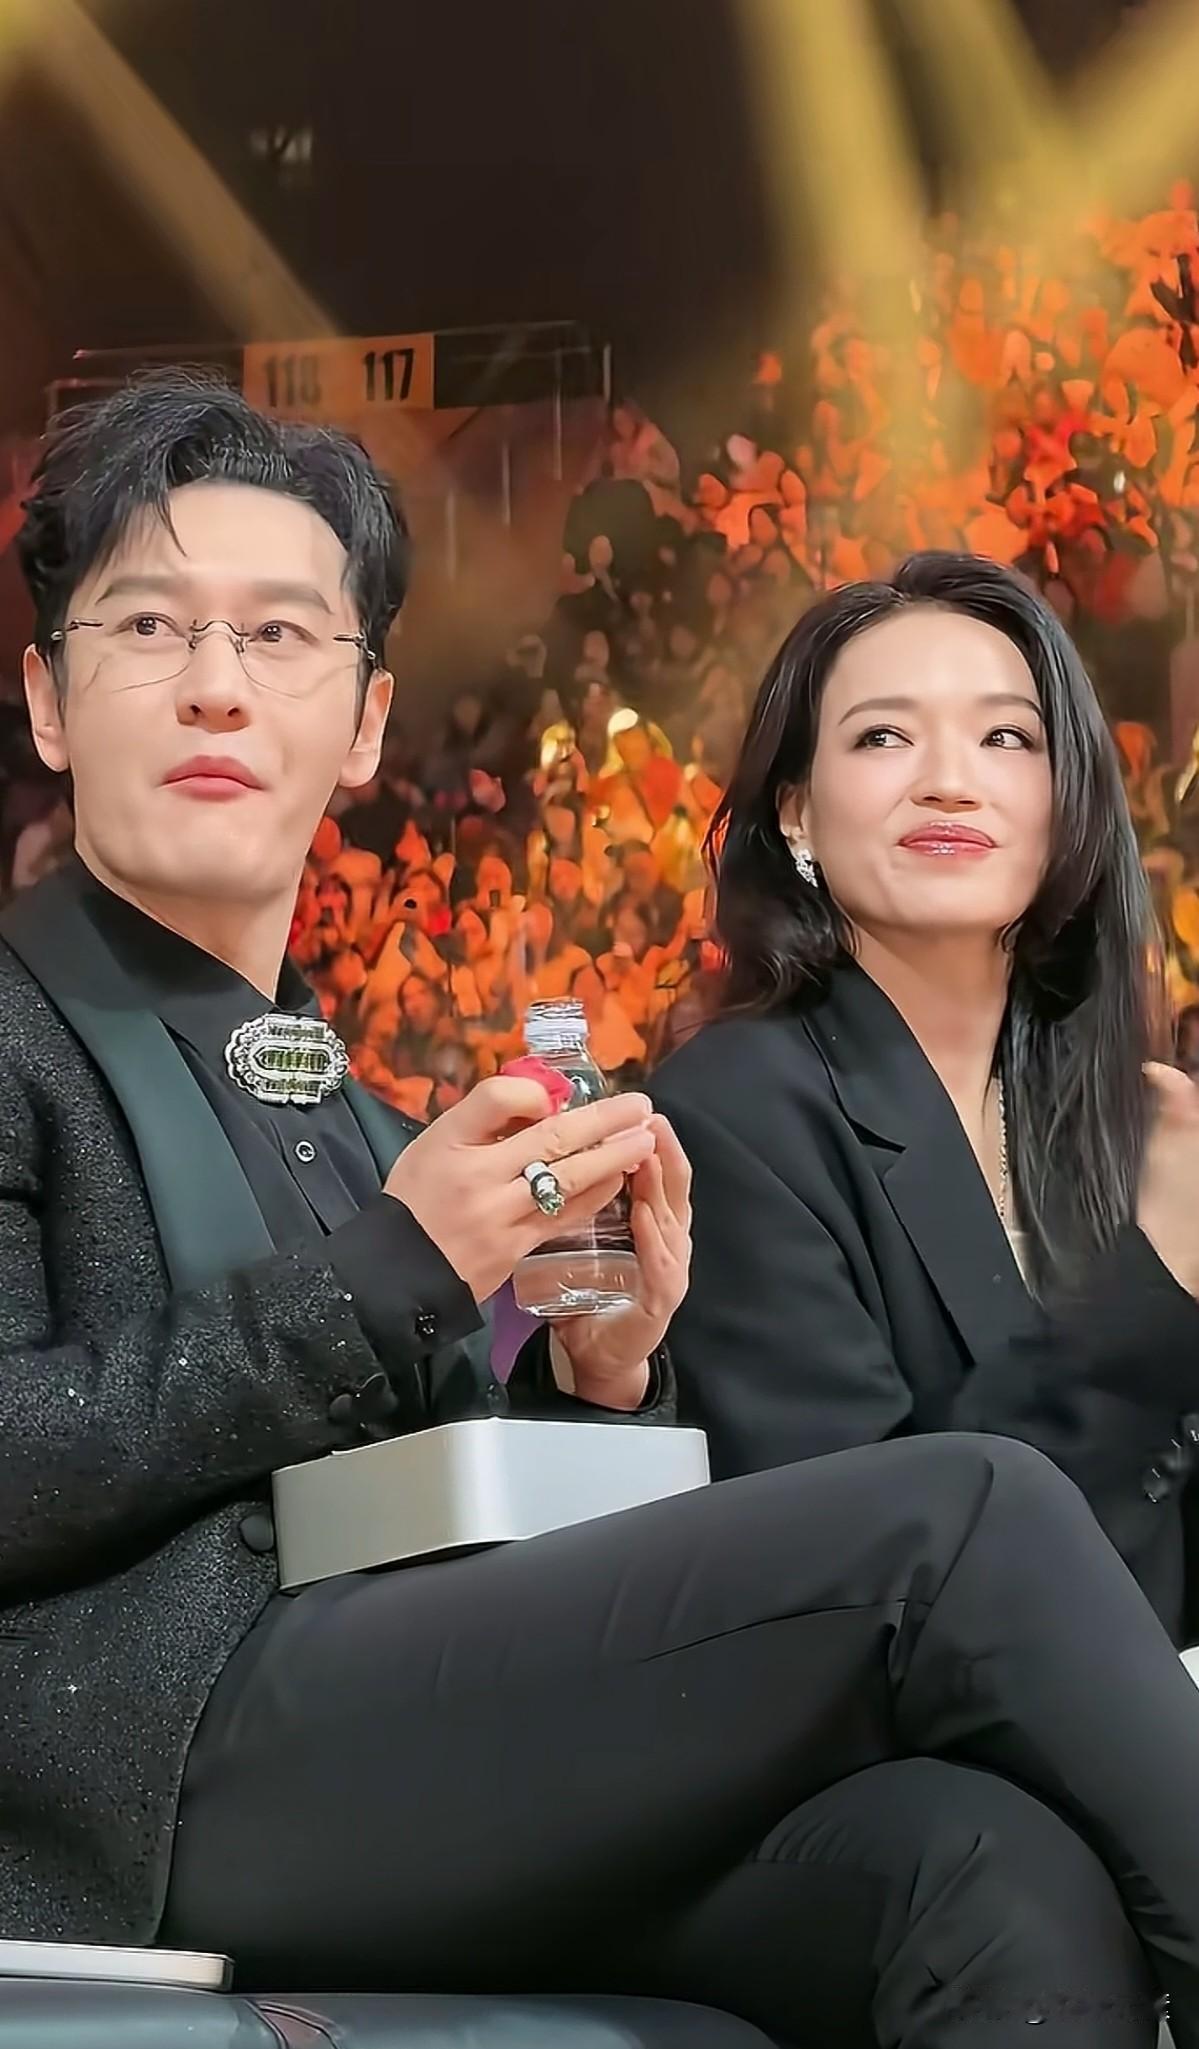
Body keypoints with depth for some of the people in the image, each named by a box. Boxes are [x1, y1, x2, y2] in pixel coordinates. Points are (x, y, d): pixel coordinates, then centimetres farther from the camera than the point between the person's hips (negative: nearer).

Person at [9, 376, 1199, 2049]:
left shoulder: (367, 1133, 28)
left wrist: (597, 1379, 5)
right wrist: (384, 1276, -10)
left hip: (431, 1744, 6)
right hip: (157, 1753, -6)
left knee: (1011, 1872, -27)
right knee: (968, 1522, -21)